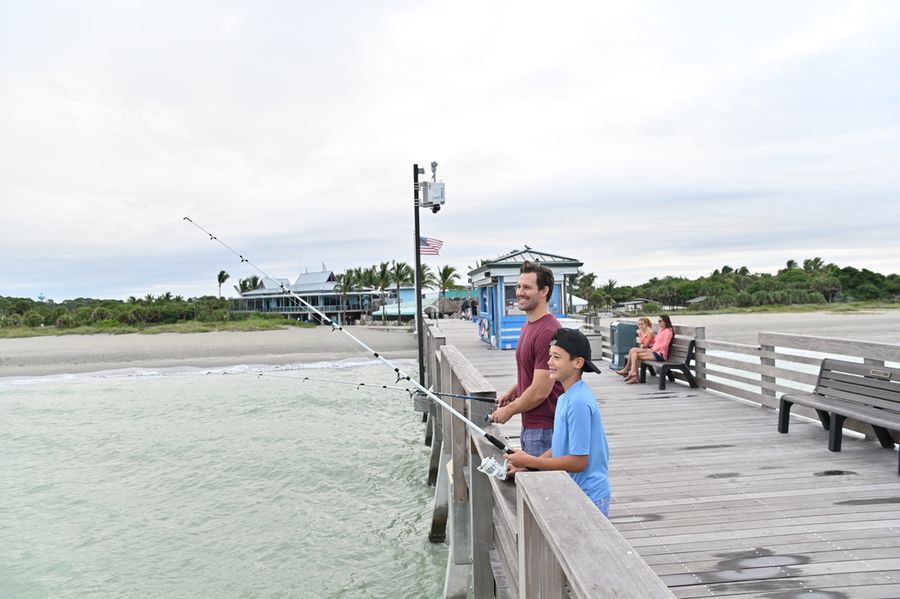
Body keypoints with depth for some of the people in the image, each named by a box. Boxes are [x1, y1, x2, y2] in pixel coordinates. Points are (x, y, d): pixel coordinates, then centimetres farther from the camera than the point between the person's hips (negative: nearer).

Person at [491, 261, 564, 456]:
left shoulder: (547, 331, -23)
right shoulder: (528, 325, 10)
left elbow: (540, 391, -23)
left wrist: (509, 410, -10)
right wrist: (511, 393, 8)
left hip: (544, 429, -10)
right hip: (529, 425, 10)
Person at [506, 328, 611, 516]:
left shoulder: (578, 402, -23)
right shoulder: (566, 398, 7)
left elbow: (578, 461, -22)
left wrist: (529, 461, -17)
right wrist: (526, 464, 0)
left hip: (588, 497, -9)